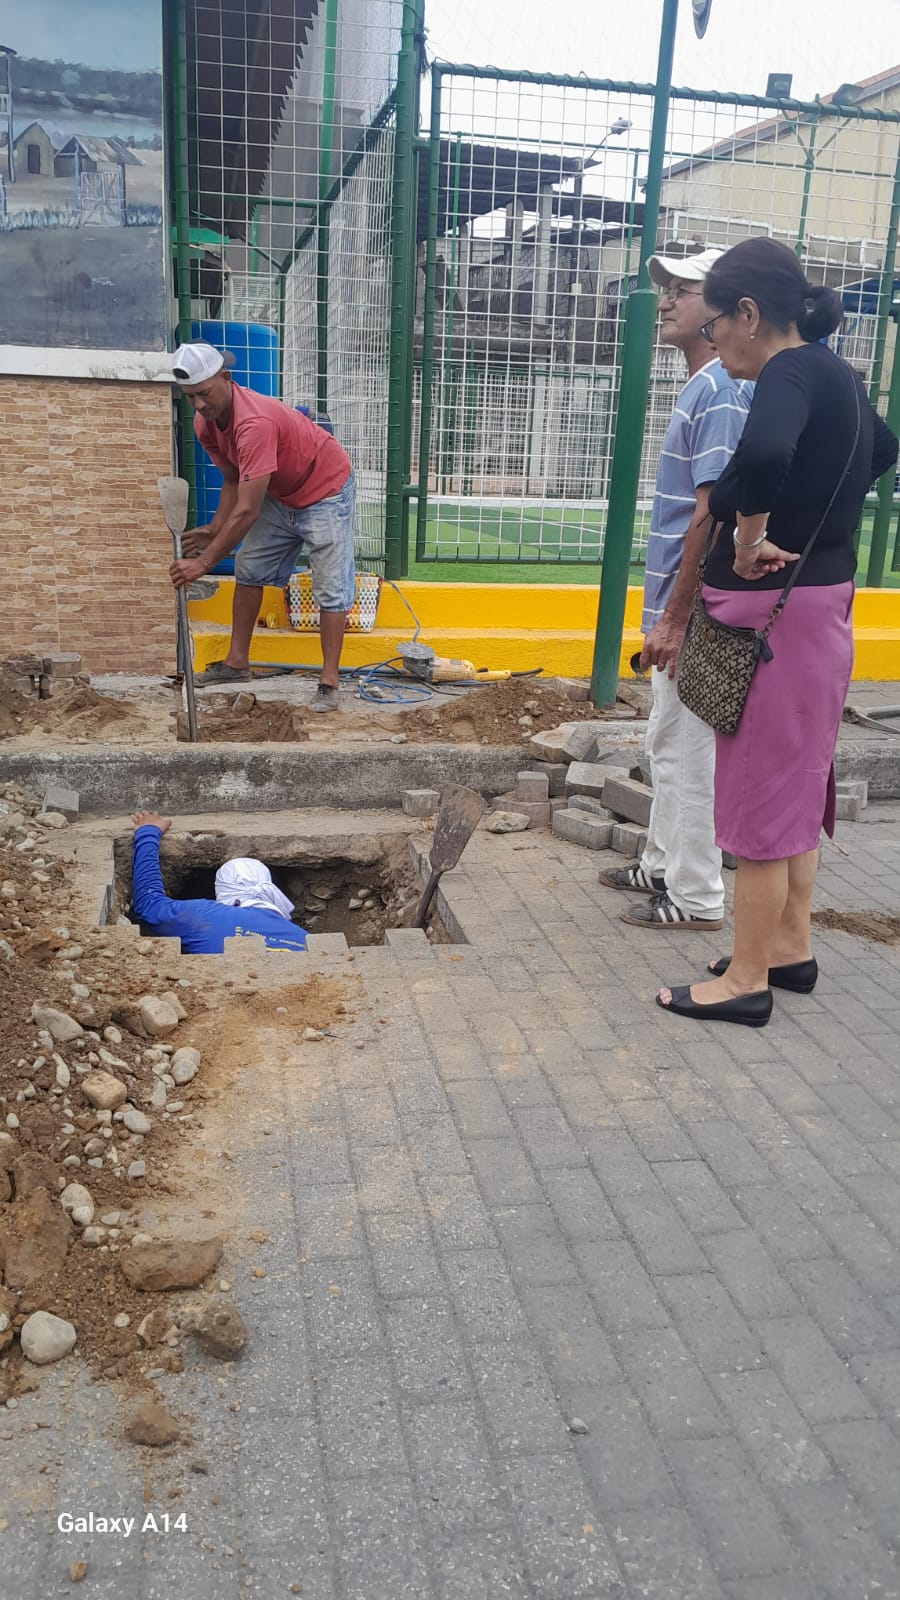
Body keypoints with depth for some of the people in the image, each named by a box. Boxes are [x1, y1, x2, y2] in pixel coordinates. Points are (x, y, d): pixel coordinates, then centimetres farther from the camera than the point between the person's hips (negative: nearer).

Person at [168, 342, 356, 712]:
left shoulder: (254, 422, -38)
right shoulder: (205, 422, -11)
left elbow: (247, 511, -39)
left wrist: (204, 562, -36)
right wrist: (214, 530, -13)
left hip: (326, 491, -9)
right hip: (279, 494, 9)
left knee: (331, 588, -10)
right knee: (248, 568, 10)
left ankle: (330, 680, -6)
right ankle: (237, 661, 18)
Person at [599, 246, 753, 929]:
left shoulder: (720, 392, -16)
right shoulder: (700, 388, 15)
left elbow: (711, 516, -22)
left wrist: (674, 618, -21)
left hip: (694, 614, -10)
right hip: (679, 605, 10)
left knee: (687, 753, -1)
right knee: (667, 745, 19)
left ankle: (696, 897, 11)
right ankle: (663, 864, 33)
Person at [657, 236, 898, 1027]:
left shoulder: (793, 372, -17)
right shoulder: (831, 373, 11)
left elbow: (762, 457, -40)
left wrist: (749, 537, -24)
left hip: (776, 614, -10)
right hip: (815, 603, 10)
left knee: (761, 793, -1)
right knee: (794, 784, 17)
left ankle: (747, 980, 10)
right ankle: (791, 947, 29)